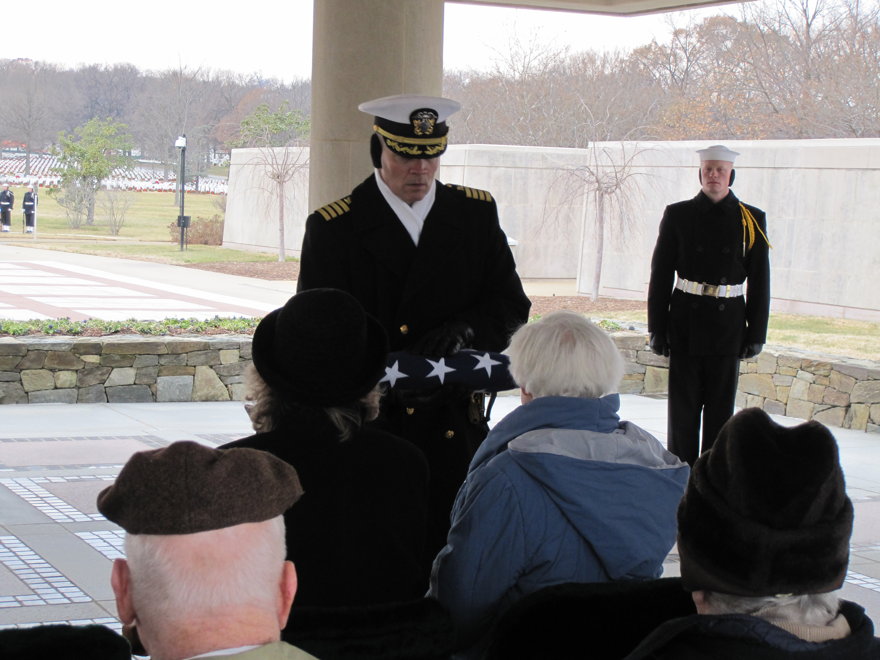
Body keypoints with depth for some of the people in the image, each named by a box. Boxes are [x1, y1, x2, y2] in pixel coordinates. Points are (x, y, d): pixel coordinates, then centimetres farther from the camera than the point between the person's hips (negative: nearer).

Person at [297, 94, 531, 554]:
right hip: (371, 429, -2)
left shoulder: (477, 214, 9)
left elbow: (511, 304, 8)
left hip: (456, 430, 3)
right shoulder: (332, 228, -1)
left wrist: (463, 330, -15)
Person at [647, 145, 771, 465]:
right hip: (686, 324, 0)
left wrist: (756, 332, 1)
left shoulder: (752, 220, 3)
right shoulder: (678, 215, 2)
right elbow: (660, 274, 3)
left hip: (728, 325, 0)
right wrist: (657, 327, -2)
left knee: (720, 406, 6)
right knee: (683, 406, 3)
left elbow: (760, 281, 4)